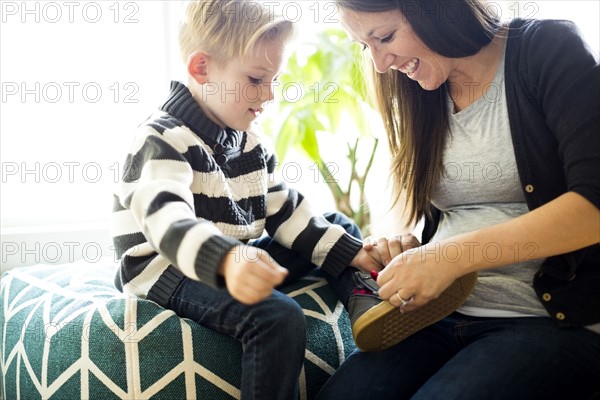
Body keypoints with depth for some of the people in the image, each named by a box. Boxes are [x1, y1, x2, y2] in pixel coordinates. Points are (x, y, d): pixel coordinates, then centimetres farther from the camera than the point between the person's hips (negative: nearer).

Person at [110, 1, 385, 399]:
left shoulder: (250, 140, 8)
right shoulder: (163, 140, -20)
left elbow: (284, 208, 10)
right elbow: (165, 218, -38)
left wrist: (350, 252, 0)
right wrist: (227, 260, -59)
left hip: (237, 258, 9)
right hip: (169, 270, -9)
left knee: (339, 226, 14)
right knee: (279, 318, -33)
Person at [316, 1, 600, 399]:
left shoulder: (548, 52, -6)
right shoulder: (422, 96, 12)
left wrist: (456, 255, -22)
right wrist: (403, 252, -3)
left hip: (553, 320, -4)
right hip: (438, 312, 5)